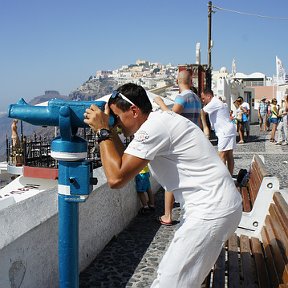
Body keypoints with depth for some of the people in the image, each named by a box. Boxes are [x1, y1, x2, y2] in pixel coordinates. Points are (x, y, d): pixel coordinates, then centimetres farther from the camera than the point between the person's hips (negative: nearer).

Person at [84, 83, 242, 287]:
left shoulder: (153, 127, -19)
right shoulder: (158, 121, 11)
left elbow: (116, 178, -24)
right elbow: (124, 161, 17)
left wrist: (102, 131, -15)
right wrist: (108, 129, 7)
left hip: (213, 212, -10)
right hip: (217, 205, 10)